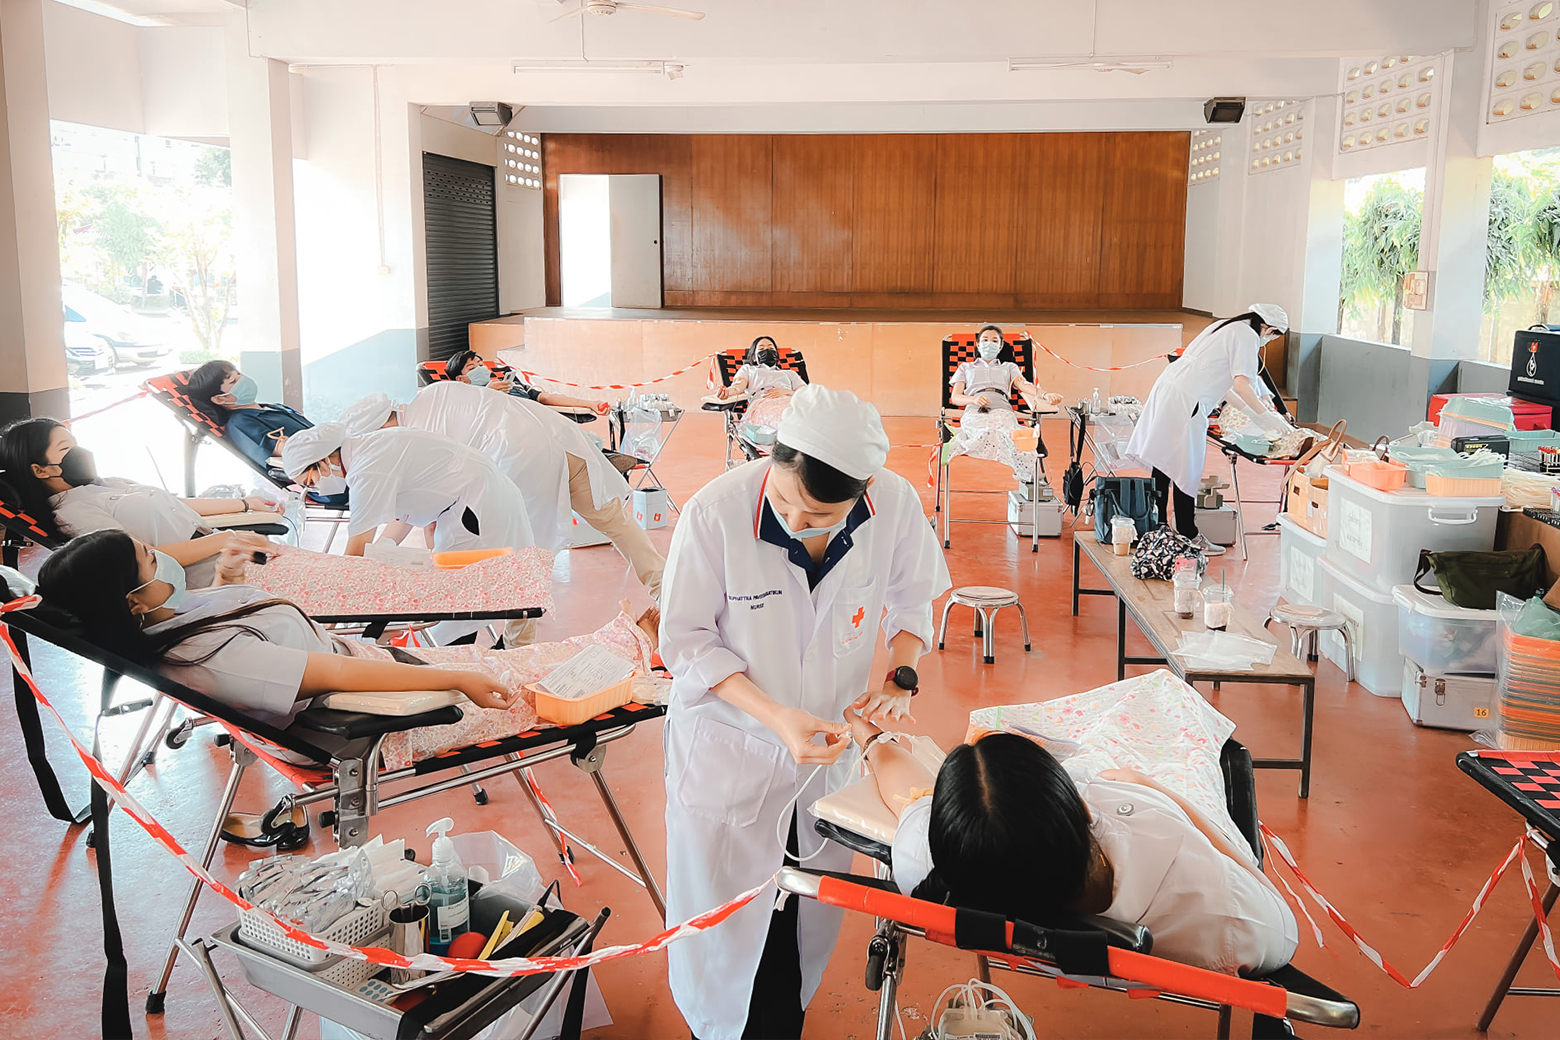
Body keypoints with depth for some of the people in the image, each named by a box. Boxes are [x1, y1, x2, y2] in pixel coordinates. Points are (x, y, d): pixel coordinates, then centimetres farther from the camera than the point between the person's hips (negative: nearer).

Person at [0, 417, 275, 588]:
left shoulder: (109, 484, 21)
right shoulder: (71, 511, -7)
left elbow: (178, 504, 27)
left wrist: (244, 503, 28)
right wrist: (223, 540, -24)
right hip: (203, 573, -10)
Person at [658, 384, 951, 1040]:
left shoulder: (896, 504, -19)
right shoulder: (714, 513, -28)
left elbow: (913, 595, 4)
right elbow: (685, 640, -16)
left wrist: (900, 670, -10)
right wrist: (776, 716, -25)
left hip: (829, 741, 3)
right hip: (730, 746, -3)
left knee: (809, 919, 20)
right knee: (725, 919, 12)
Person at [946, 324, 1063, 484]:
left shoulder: (1009, 367, 36)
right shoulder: (966, 368, 35)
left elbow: (1024, 385, 14)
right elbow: (954, 397, 20)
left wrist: (1045, 395, -10)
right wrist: (974, 399, -5)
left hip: (1002, 409, 0)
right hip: (974, 411, 0)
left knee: (1001, 432, -42)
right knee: (988, 430, -42)